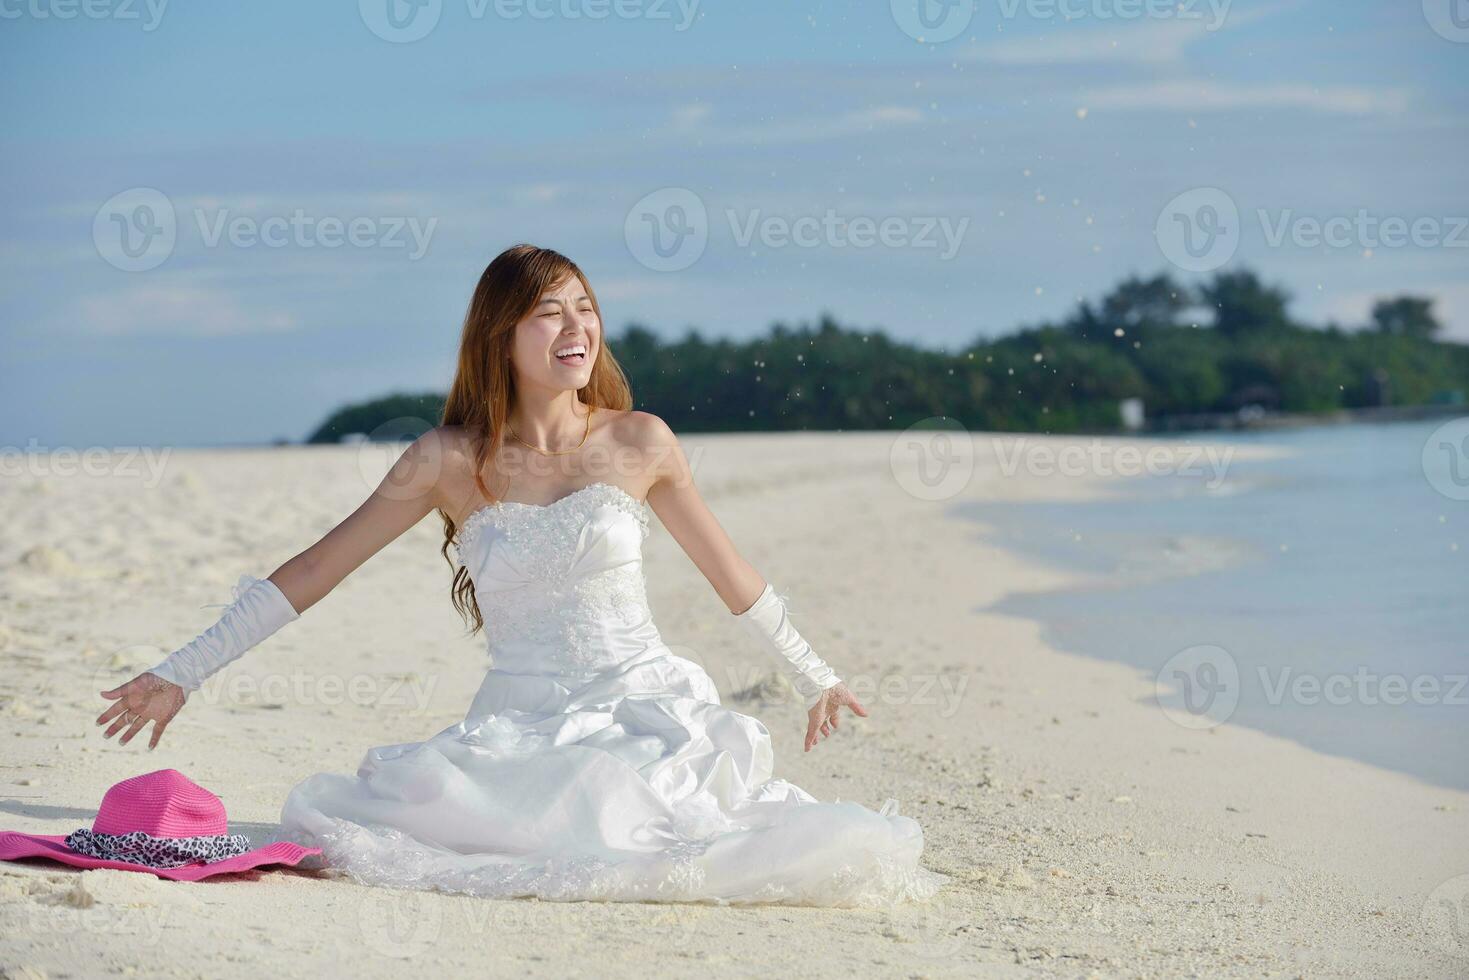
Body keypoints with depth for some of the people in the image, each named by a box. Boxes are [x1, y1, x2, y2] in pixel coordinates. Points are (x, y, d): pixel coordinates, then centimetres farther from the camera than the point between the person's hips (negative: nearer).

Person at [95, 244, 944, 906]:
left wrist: (815, 676, 30)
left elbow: (734, 577, 19)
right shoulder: (450, 461, 1)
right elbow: (307, 577, 4)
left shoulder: (641, 443, 3)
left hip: (649, 707, -1)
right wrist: (181, 675, 2)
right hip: (522, 728, 1)